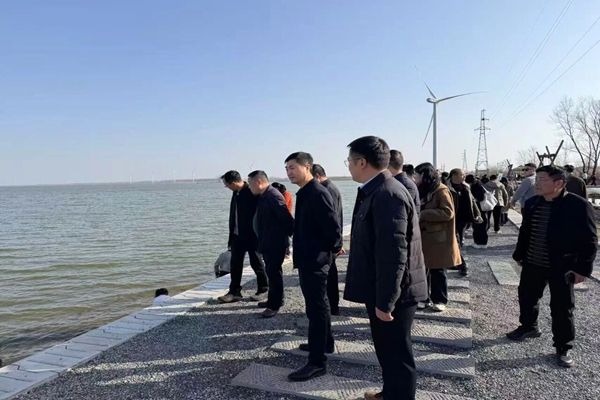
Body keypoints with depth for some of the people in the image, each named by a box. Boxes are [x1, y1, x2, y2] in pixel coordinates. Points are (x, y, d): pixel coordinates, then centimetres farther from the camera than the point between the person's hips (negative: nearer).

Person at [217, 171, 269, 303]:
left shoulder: (252, 193, -16)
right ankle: (234, 291, 14)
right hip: (238, 235, 7)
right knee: (235, 264, 6)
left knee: (256, 263, 6)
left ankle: (263, 289, 22)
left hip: (252, 235, -7)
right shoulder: (236, 193, 7)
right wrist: (231, 235, 14)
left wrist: (257, 234, -15)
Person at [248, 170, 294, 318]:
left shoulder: (273, 196, -21)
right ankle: (273, 300, 31)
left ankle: (275, 305, 8)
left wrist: (294, 236, -16)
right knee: (271, 272, 18)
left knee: (274, 273, -1)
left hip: (276, 243, -10)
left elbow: (286, 218, -24)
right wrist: (261, 241, 19)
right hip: (268, 242, 10)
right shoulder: (263, 196, 10)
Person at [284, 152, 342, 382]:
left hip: (316, 261, -10)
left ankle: (317, 362, 4)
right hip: (307, 259, 10)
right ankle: (325, 343, 38)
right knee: (317, 305, 21)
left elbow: (333, 226, -22)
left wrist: (333, 250, -7)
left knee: (316, 308, -4)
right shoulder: (304, 193, 12)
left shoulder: (318, 193, -20)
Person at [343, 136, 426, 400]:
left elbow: (393, 253, -26)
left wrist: (385, 302, -22)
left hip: (392, 294, -10)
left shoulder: (387, 194, -23)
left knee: (397, 354, 6)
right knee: (387, 350, 25)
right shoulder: (376, 191, 9)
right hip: (383, 290, 10)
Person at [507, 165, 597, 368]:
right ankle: (528, 327, 43)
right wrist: (519, 255, 15)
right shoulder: (531, 203, 1)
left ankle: (563, 348, 22)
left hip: (561, 267, -5)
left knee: (562, 309, 6)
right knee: (526, 297, 18)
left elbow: (589, 240, -12)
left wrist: (583, 268, -14)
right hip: (532, 263, 6)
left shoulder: (579, 205, -15)